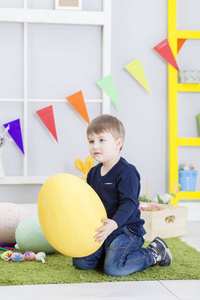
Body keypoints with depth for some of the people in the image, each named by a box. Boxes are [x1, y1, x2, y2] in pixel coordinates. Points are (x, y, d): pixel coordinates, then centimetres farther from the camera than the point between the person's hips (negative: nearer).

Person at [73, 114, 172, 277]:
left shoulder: (126, 171, -15)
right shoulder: (93, 172, 11)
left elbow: (128, 203, -22)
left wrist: (114, 223, -37)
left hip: (126, 230, -7)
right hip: (102, 232, 7)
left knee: (114, 268, -23)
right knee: (80, 262, -4)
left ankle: (155, 253, 0)